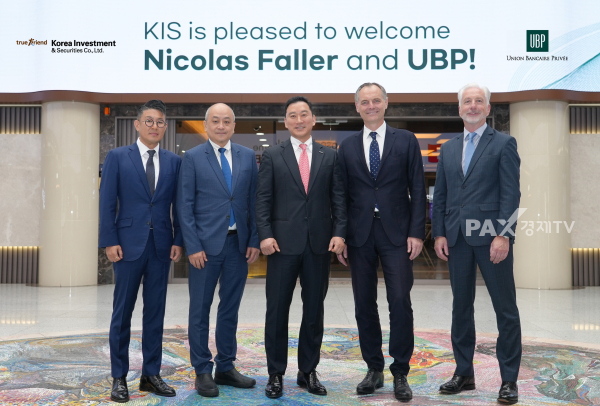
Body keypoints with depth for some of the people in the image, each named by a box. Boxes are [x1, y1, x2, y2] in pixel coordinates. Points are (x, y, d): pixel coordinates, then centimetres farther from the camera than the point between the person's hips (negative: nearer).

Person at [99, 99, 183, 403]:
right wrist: (109, 241, -8)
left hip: (162, 246, 3)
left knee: (156, 312, 8)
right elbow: (107, 203, -2)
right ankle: (119, 378, 16)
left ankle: (151, 375, 19)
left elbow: (179, 205, 8)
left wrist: (178, 240, -1)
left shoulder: (174, 162, 8)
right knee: (122, 312, 5)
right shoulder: (117, 157, 2)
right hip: (128, 244, -2)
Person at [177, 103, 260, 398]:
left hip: (238, 244, 3)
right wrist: (193, 246, -11)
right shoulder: (192, 158, -1)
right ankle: (203, 372, 17)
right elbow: (185, 206, -4)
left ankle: (225, 368, 24)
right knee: (200, 309, 4)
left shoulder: (247, 157, 8)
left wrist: (254, 241, 1)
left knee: (230, 308, 11)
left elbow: (254, 202, 8)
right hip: (206, 244, -3)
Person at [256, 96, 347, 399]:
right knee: (277, 310, 3)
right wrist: (265, 234, -10)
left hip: (320, 243, 2)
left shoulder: (330, 156, 9)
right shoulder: (272, 156, 5)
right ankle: (276, 374, 16)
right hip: (284, 242, -1)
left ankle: (308, 371, 23)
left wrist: (339, 232, -6)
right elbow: (262, 199, 1)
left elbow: (339, 198, 6)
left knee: (314, 310, 10)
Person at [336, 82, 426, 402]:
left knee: (400, 302, -5)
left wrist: (416, 232, -7)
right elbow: (342, 194, 9)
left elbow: (417, 189, 2)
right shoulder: (347, 146, 10)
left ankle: (400, 374, 9)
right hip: (359, 235, 2)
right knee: (364, 304, 7)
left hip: (396, 233, -2)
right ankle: (374, 369, 21)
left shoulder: (406, 141, 5)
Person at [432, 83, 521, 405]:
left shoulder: (503, 144, 1)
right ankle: (464, 373, 22)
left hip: (491, 237, -4)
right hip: (457, 238, 5)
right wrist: (439, 233, 4)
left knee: (505, 309, 2)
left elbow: (511, 194, -6)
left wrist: (503, 235, -15)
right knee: (461, 306, 11)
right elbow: (440, 196, 13)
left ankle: (509, 379, 12)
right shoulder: (448, 149, 15)